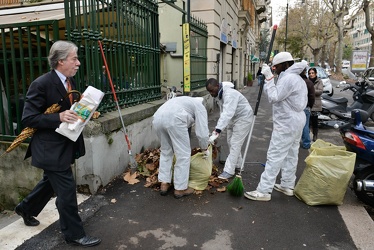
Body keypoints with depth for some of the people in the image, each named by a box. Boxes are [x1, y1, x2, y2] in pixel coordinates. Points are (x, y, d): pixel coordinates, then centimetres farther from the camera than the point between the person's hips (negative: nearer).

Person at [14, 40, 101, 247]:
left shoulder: (69, 81, 5)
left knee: (51, 182, 26)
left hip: (64, 145, 9)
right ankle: (74, 234, 18)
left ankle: (26, 208, 52)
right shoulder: (41, 84, -20)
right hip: (51, 148, -9)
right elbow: (28, 119, -19)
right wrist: (59, 117, -30)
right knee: (66, 191, 0)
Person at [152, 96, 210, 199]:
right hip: (173, 119, -7)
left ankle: (164, 184, 25)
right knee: (183, 154, 7)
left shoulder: (186, 101, 42)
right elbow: (202, 131, 14)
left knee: (166, 151, 24)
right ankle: (180, 189, 15)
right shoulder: (200, 106, 22)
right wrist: (205, 149, 29)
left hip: (157, 118, 7)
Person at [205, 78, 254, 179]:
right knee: (230, 142, 15)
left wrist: (217, 131, -51)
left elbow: (227, 114, -45)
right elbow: (223, 112, 2)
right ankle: (237, 164, 32)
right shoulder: (218, 95, -4)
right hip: (233, 118, 9)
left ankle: (229, 171, -7)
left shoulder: (229, 94, -34)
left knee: (235, 144, -11)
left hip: (243, 117, -9)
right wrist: (217, 129, -2)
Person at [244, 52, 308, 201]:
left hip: (286, 123, -11)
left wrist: (269, 78, -17)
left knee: (274, 156, -9)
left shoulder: (289, 78, -17)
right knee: (291, 154, 16)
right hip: (296, 121, 11)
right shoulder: (297, 78, 17)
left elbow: (274, 97, -20)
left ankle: (264, 191, -5)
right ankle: (287, 186, 27)